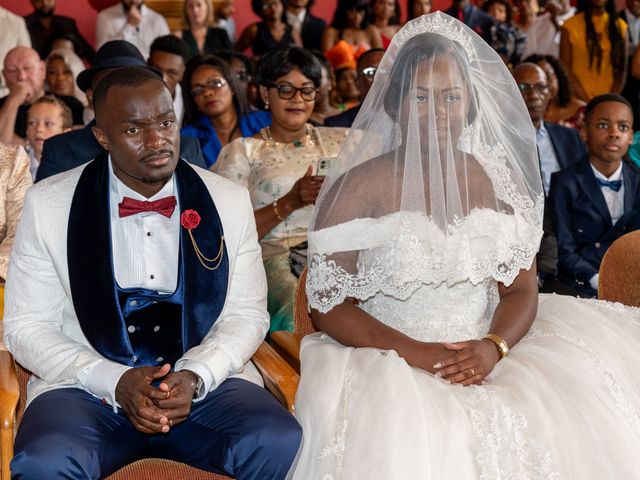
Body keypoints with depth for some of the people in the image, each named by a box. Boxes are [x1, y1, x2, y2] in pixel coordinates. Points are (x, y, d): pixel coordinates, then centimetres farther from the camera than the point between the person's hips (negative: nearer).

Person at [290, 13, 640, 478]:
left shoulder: (498, 182, 8)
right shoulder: (356, 188, -3)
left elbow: (522, 289, 7)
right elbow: (328, 305, -6)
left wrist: (494, 347, -15)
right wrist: (415, 353, -19)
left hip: (485, 353, 4)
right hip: (387, 363, -4)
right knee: (414, 443, -33)